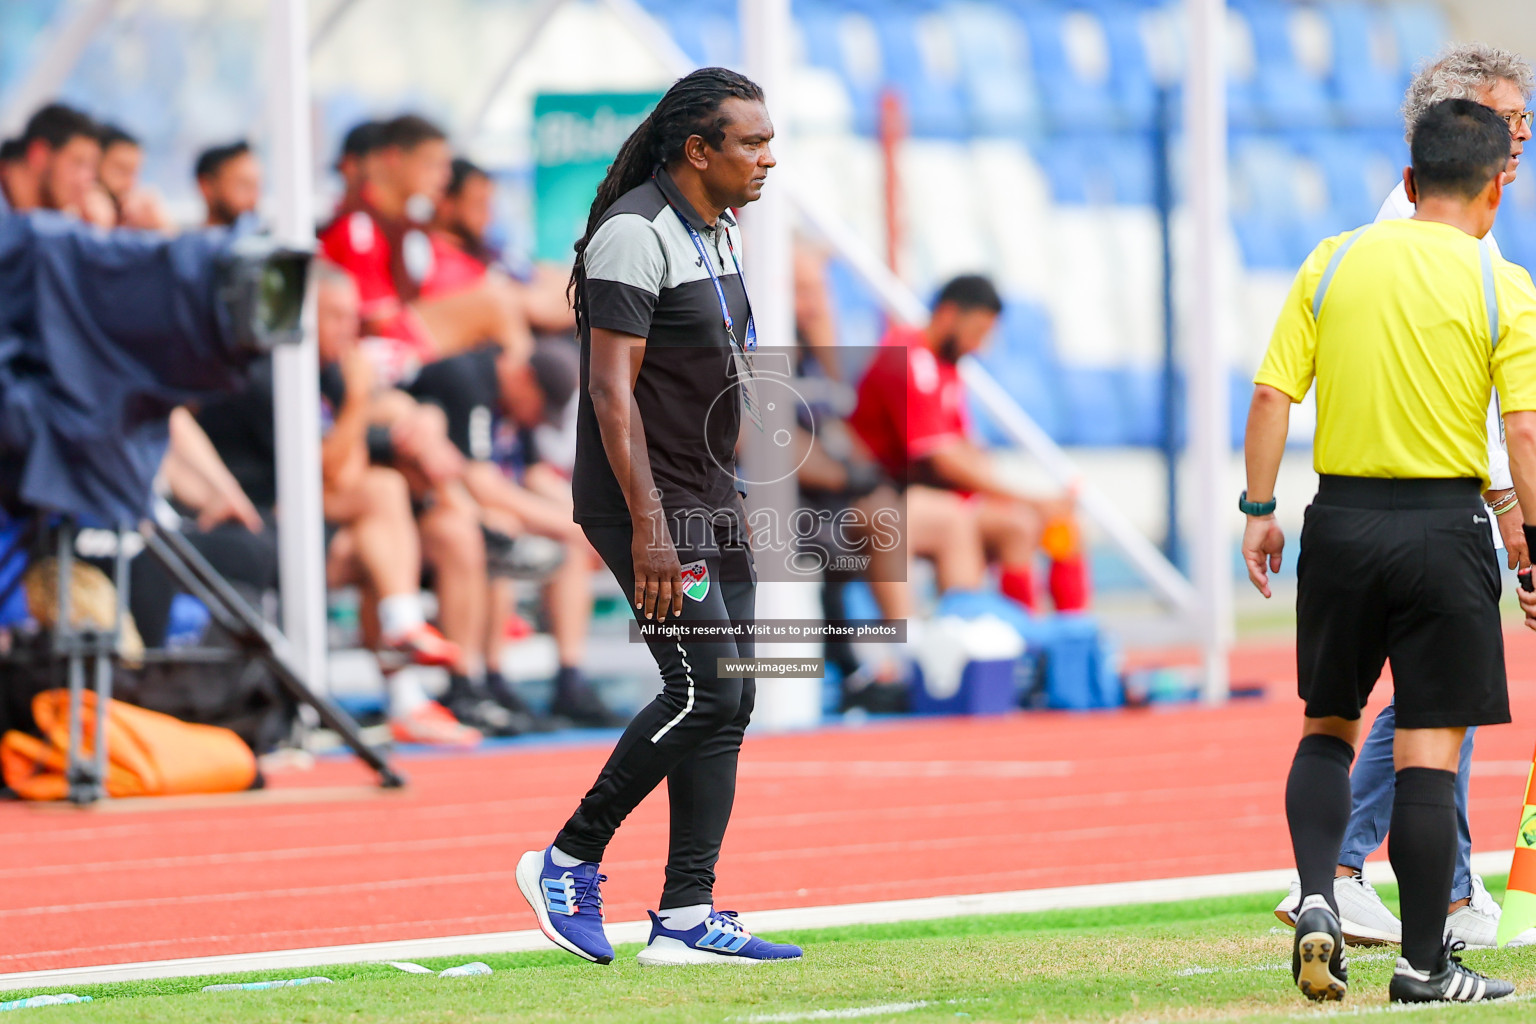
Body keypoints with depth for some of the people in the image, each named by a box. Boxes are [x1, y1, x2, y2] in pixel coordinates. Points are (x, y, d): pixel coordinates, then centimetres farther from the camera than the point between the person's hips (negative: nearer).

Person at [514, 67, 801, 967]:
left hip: (712, 507, 9)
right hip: (646, 505, -9)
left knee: (729, 702, 4)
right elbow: (613, 390, -20)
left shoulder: (722, 233, 14)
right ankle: (569, 862, -1)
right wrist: (648, 528, -24)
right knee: (705, 690, -14)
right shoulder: (634, 235, -16)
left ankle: (687, 917, 6)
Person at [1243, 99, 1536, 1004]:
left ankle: (1318, 898, -1)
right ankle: (1425, 962, 4)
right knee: (1430, 749, 1)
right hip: (1445, 522, -3)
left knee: (1329, 727, 18)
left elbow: (1273, 394, 0)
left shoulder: (1333, 263, 3)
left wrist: (1259, 510, 6)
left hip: (1342, 521, 3)